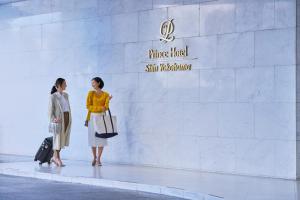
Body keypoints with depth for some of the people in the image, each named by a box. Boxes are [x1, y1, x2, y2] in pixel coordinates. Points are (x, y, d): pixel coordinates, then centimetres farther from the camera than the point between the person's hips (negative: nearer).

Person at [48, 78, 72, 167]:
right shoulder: (53, 96, -6)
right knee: (58, 138, -1)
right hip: (59, 119, -6)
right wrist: (53, 119, -22)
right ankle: (57, 158, 7)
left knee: (63, 138, 9)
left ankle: (54, 157, 19)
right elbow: (50, 110, -8)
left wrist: (70, 119, 5)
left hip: (67, 118, 6)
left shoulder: (66, 95, 12)